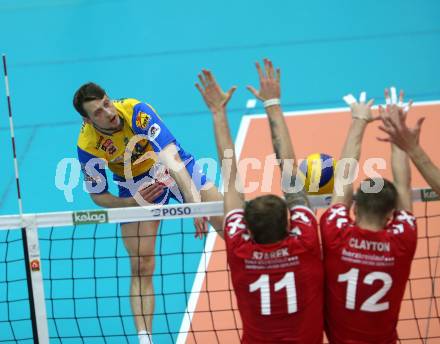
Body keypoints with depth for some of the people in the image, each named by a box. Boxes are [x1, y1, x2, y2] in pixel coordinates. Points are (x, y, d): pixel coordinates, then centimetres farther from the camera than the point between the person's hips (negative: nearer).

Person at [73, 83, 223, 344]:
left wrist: (195, 202, -52)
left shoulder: (136, 111, -33)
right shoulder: (88, 146, -25)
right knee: (141, 269, -6)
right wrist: (134, 202, -28)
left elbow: (172, 159, -41)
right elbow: (97, 195, -10)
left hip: (175, 170, 0)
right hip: (137, 187, 1)